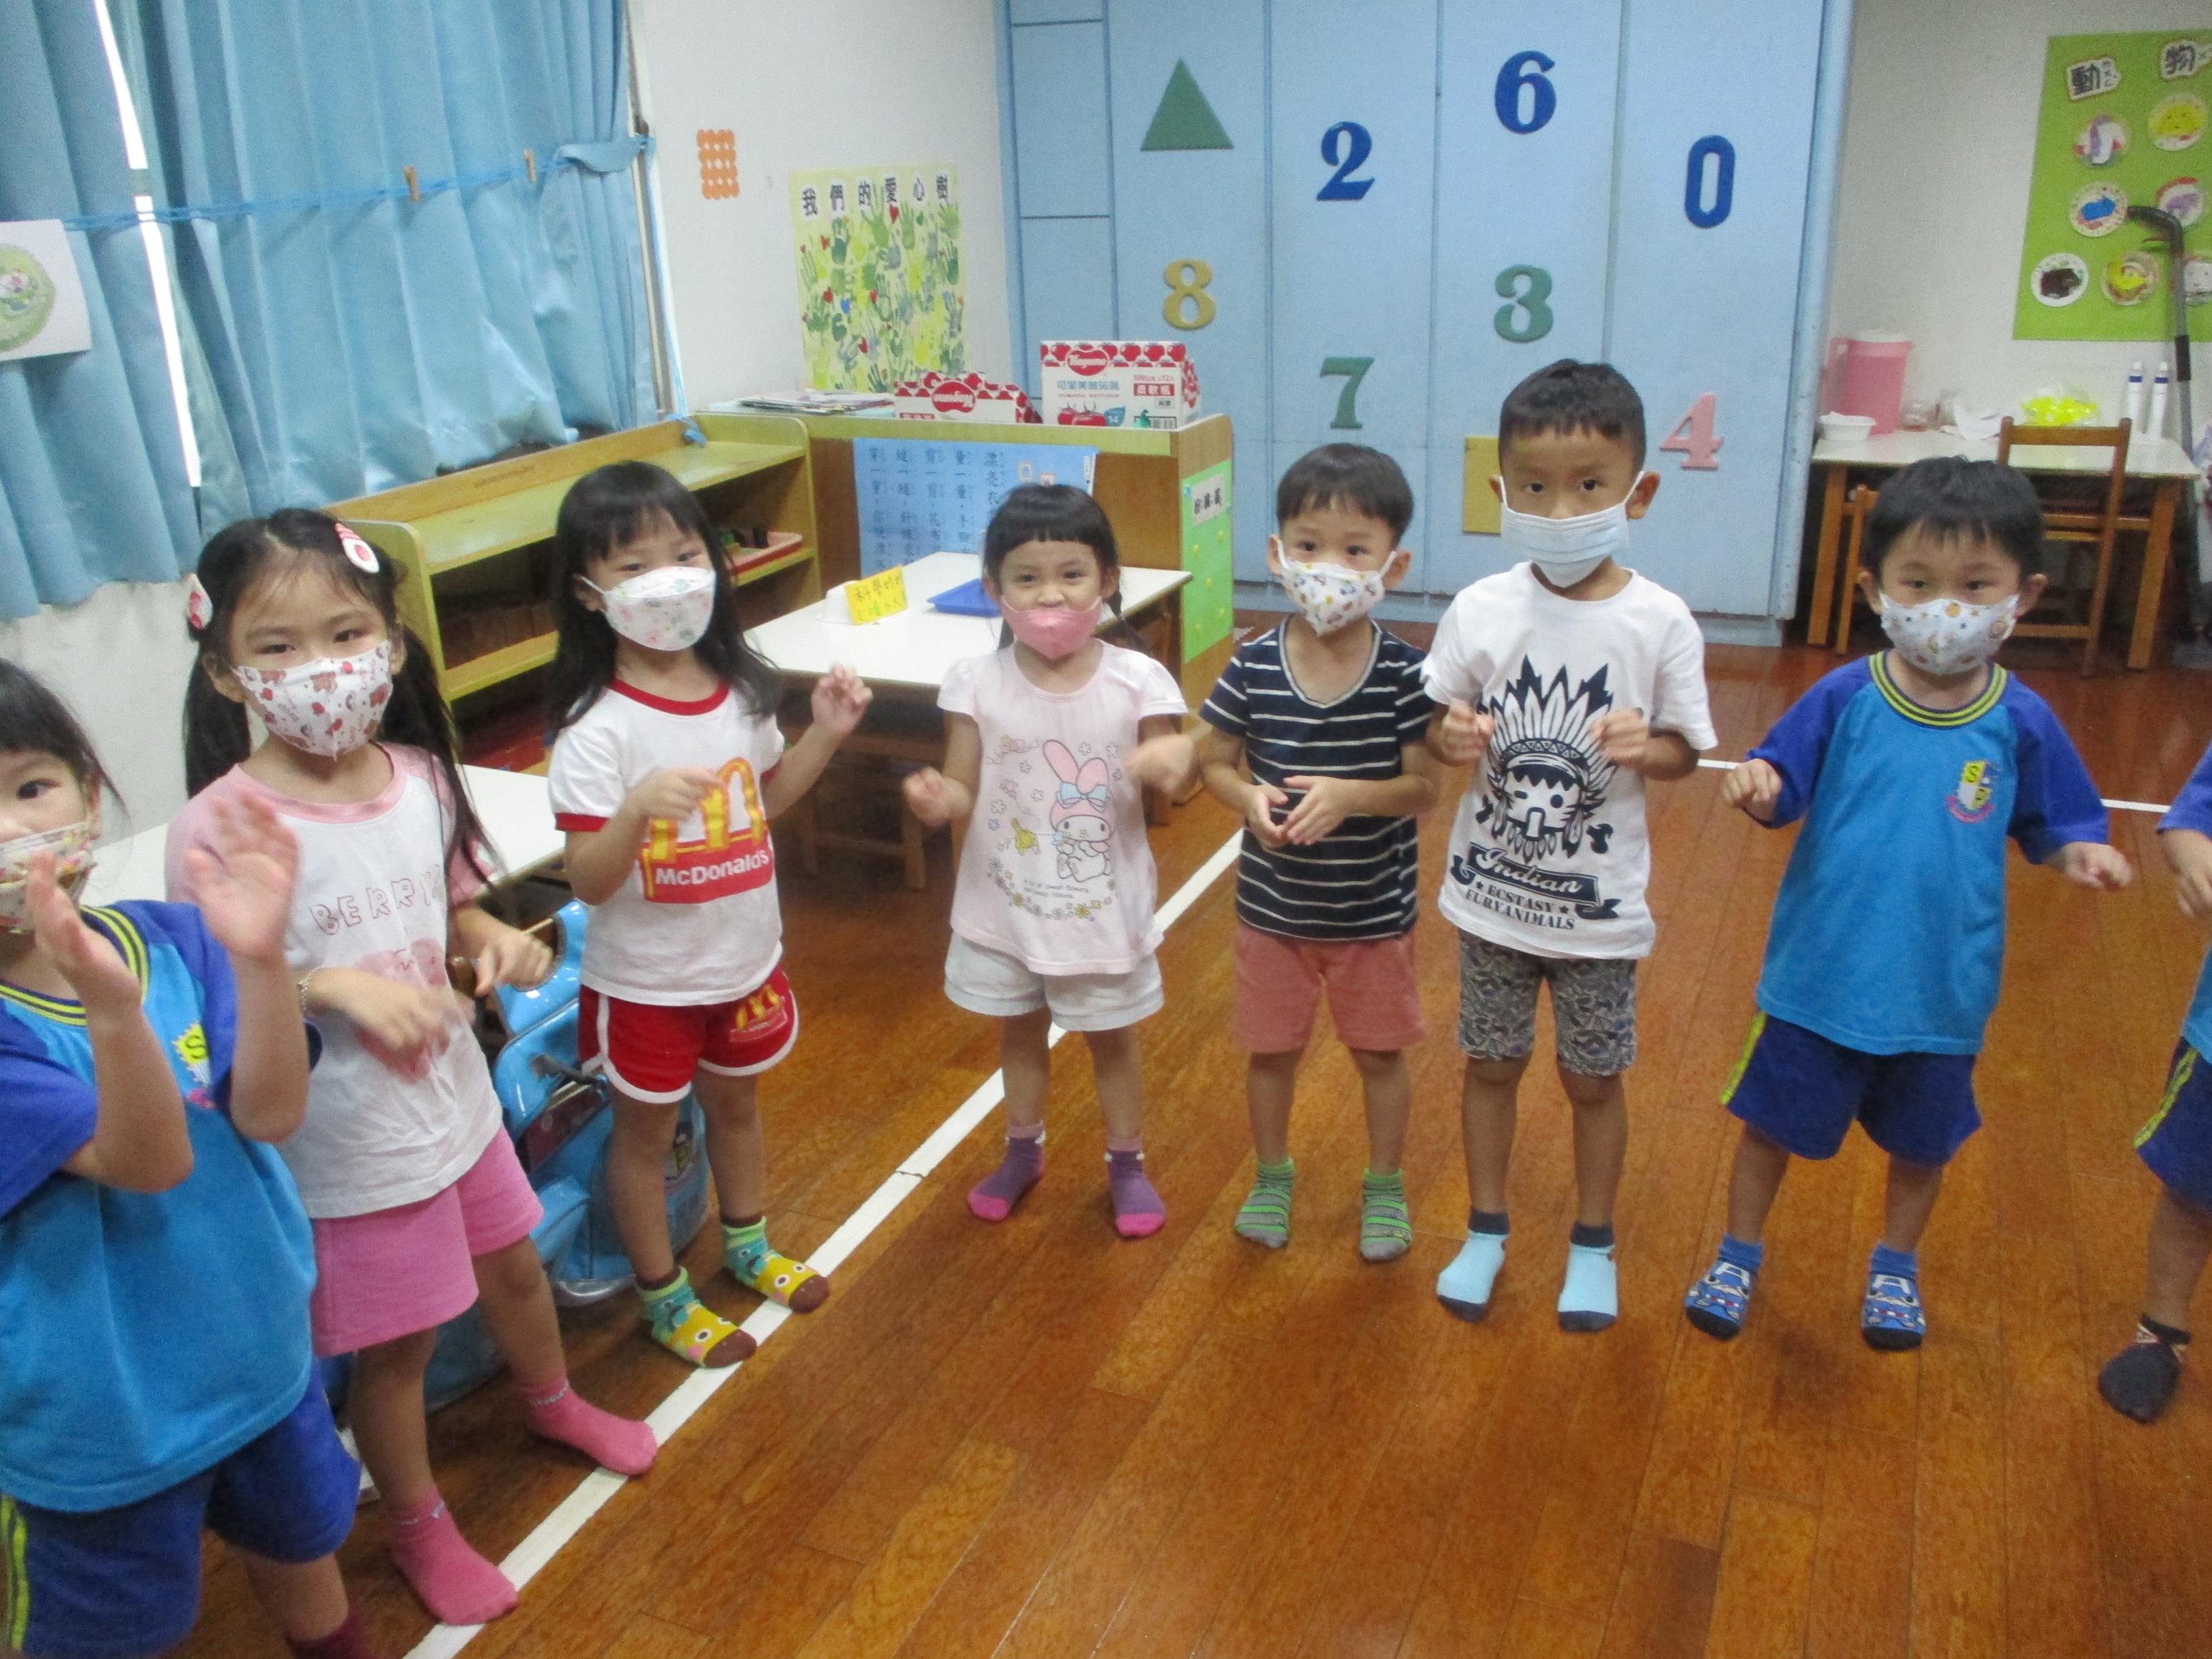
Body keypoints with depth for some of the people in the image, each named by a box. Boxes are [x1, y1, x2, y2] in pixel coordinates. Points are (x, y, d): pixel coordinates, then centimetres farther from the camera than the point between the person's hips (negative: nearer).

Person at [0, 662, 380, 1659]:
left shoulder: (175, 940, -12)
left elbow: (269, 1114, -20)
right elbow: (146, 1161, -31)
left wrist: (259, 957, -37)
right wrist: (111, 1007, -49)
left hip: (257, 1347, 4)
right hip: (99, 1410, -4)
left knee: (300, 1546, 26)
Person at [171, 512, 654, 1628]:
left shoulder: (419, 774, -8)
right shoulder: (220, 826, -24)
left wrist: (496, 939, -12)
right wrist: (333, 988, -30)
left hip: (454, 1092, 5)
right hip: (344, 1138, -5)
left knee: (513, 1265, 27)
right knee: (397, 1345, 14)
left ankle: (553, 1403, 58)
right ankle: (419, 1526, 42)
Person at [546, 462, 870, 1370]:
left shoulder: (739, 687, -6)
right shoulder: (597, 728, -25)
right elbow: (588, 881, -26)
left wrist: (825, 735, -4)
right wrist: (640, 806, -43)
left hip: (746, 958, 6)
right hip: (646, 980, -5)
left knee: (736, 1102, 26)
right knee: (646, 1131, 15)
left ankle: (748, 1244, 52)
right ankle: (664, 1296, 38)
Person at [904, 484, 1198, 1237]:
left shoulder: (1138, 681, -15)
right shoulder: (976, 683, -13)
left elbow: (1170, 780, -10)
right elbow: (964, 789, -10)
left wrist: (1178, 760, -34)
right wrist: (938, 800, -33)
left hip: (1103, 906, -1)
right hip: (1006, 903, 2)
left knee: (1111, 1037, 18)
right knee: (1020, 1031, 23)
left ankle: (1126, 1162, 42)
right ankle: (1023, 1150, 48)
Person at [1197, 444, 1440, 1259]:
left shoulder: (1403, 673, -17)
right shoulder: (1254, 667, -13)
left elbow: (1425, 787, -14)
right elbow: (1211, 760, -2)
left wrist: (1349, 797, -31)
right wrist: (1248, 798, -23)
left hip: (1374, 911, -1)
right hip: (1273, 907, 1)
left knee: (1379, 1054, 16)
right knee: (1271, 1048, 17)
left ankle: (1384, 1186, 40)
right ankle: (1272, 1174, 42)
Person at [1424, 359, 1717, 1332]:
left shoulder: (1659, 623, -12)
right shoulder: (1481, 611, -9)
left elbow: (1684, 749, -4)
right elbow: (1438, 726, 0)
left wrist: (1644, 748, -25)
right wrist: (1451, 737, -22)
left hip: (1600, 904, -1)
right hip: (1493, 889, 1)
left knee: (1593, 1079, 14)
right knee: (1491, 1065, 16)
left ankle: (1592, 1245, 37)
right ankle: (1485, 1230, 37)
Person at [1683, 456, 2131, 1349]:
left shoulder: (2022, 723, -9)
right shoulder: (1845, 699, -12)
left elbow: (2053, 826, 2)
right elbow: (1780, 793, -6)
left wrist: (2084, 856, -19)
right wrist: (1757, 787, -28)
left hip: (1941, 985, 1)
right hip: (1819, 974, -1)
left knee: (1921, 1140, 21)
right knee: (1773, 1121, 14)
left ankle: (1896, 1267, 47)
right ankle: (1738, 1256, 37)